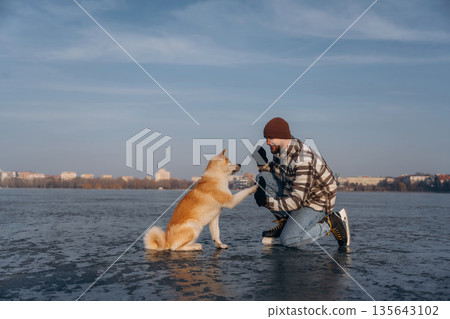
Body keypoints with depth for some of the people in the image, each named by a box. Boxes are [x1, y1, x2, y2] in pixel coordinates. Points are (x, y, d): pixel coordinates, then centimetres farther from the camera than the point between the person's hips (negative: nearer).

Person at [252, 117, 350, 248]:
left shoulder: (302, 161, -33)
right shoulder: (282, 150, -5)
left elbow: (297, 201, -33)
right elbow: (275, 172, 11)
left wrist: (267, 202, -30)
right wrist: (263, 164, -10)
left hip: (317, 202, -9)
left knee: (288, 240, -22)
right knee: (262, 178, -4)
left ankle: (332, 222, -3)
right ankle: (284, 222, 4)